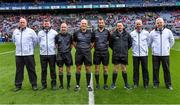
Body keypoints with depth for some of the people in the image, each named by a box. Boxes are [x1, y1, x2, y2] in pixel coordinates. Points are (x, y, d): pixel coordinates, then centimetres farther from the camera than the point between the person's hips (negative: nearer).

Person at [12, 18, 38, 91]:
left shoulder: (31, 31, -3)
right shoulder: (15, 31, 7)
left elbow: (35, 40, 6)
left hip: (29, 54, -3)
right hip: (18, 54, 3)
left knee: (31, 70, 2)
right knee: (19, 70, 9)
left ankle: (34, 85, 12)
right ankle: (18, 85, 20)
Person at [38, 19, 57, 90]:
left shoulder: (54, 32, 1)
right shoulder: (40, 33, 7)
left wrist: (54, 47, 5)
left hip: (52, 54, -2)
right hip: (43, 54, 2)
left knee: (52, 69, 4)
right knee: (43, 70, 7)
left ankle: (54, 84, 14)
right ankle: (43, 84, 18)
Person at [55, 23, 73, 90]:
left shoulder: (69, 36, 3)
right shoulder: (57, 36, 2)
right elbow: (56, 45, 11)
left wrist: (69, 50, 10)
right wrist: (59, 50, 8)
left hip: (68, 54, 0)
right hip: (60, 54, 0)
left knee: (68, 70, 3)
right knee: (60, 70, 4)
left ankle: (68, 85, 14)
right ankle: (61, 85, 15)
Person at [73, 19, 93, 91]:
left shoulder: (90, 33, 2)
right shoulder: (76, 33, 2)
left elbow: (92, 43, 15)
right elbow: (74, 42, 15)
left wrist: (89, 49, 10)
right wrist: (78, 48, 12)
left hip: (87, 53, 0)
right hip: (79, 53, 0)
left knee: (88, 68, 1)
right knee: (78, 68, 5)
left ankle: (88, 85, 12)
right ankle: (77, 85, 15)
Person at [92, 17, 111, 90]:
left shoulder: (107, 32, 1)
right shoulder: (95, 32, 3)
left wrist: (106, 46, 9)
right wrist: (95, 48, 8)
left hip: (105, 52, 0)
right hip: (97, 53, 1)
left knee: (105, 68, 3)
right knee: (97, 68, 4)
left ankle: (105, 84, 14)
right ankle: (97, 84, 14)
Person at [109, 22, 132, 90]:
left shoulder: (127, 34, 3)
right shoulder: (113, 34, -2)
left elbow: (130, 43, 15)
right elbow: (110, 44, 10)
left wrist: (126, 49, 9)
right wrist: (114, 49, 6)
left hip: (124, 55, 1)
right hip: (116, 55, -1)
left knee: (124, 69, 7)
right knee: (115, 69, 3)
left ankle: (126, 84, 18)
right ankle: (113, 84, 14)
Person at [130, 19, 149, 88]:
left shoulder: (146, 33, 3)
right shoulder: (132, 33, 4)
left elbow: (148, 42, 14)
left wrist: (145, 48, 13)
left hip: (144, 54, 0)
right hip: (135, 54, 1)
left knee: (145, 69, 2)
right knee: (135, 69, 5)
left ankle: (146, 83, 14)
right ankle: (135, 83, 16)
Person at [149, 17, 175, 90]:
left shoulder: (168, 31, 3)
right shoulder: (152, 32, 2)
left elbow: (172, 41, 16)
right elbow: (149, 42, 15)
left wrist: (167, 48, 12)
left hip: (165, 54, 0)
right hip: (155, 54, 0)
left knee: (166, 69, 4)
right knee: (155, 69, 5)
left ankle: (168, 84, 17)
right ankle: (156, 83, 18)